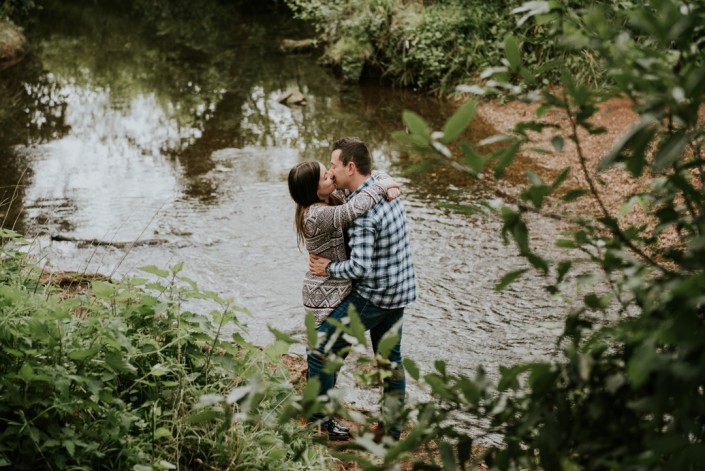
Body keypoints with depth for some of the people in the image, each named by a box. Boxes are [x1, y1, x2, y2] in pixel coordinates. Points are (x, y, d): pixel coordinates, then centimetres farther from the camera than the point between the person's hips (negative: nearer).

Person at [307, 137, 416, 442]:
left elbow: (360, 267, -29)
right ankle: (392, 430, 27)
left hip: (373, 296, -9)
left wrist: (328, 268, -14)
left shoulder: (363, 212, -25)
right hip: (399, 291, 9)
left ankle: (315, 424, 10)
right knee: (390, 359, 19)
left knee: (321, 350, 2)